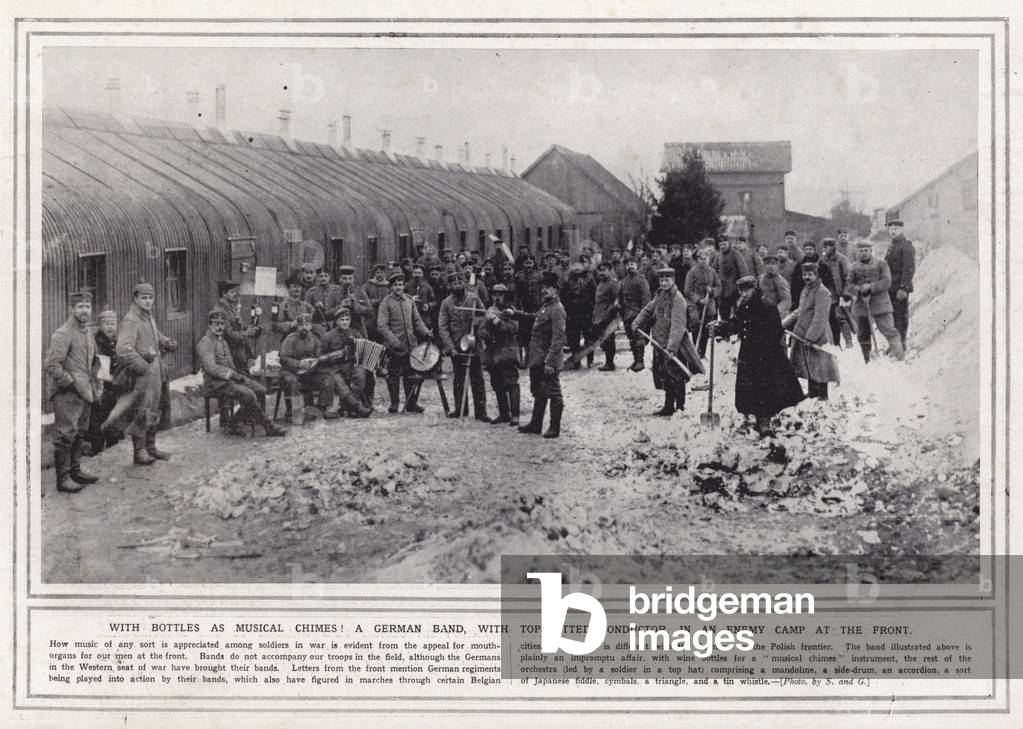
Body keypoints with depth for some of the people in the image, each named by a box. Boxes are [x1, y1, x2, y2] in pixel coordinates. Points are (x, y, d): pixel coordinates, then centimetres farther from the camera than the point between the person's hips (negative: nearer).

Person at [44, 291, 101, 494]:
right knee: (66, 436, -7)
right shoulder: (63, 334, -13)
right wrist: (70, 383, -17)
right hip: (67, 395, -9)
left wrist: (95, 383, 17)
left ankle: (75, 471, 27)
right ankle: (63, 479, -4)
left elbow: (94, 361, 29)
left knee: (79, 434, 16)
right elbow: (51, 365, -20)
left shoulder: (88, 333, 14)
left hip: (85, 393, 9)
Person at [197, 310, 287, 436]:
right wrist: (232, 374, -20)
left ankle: (234, 424, -7)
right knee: (248, 394, -27)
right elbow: (210, 367, -21)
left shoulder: (223, 341, 20)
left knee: (260, 390, -9)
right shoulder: (205, 343, -10)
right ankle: (268, 427, -17)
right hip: (216, 383, -9)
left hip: (229, 378, 9)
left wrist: (236, 375, 3)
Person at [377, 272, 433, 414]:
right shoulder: (386, 303, -5)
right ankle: (394, 405, 11)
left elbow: (417, 320, 17)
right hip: (394, 347, -4)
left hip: (411, 344, 5)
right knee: (394, 376, 2)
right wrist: (394, 342, -20)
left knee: (410, 375, 7)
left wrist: (425, 332, 0)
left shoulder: (409, 300, 11)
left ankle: (411, 404, 16)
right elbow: (381, 326, -12)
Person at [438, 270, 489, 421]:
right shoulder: (446, 303, 1)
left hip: (473, 345, -1)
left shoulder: (474, 298, 1)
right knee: (459, 379, 10)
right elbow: (442, 327, -3)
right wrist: (450, 347, -13)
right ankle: (460, 408, 22)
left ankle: (480, 412, 1)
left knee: (477, 379, -2)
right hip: (456, 346, 1)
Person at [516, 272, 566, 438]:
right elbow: (535, 318, 33)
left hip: (548, 361, -9)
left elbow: (558, 338, -22)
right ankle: (535, 424, 27)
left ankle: (554, 428, 9)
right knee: (538, 393, 17)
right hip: (537, 361, 9)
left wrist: (550, 362, -25)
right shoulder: (544, 306, 11)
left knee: (553, 394, 1)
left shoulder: (557, 309, -17)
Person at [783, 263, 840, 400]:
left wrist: (810, 337, -26)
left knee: (819, 366, -2)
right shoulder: (806, 290, 13)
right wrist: (784, 324, 18)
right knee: (808, 366, 15)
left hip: (817, 336, -9)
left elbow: (820, 318, -22)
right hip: (803, 336, 9)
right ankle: (812, 391, 26)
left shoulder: (822, 293, -17)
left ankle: (822, 394, 7)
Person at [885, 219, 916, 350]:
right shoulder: (891, 247, 18)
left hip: (900, 288, -8)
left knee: (901, 316, -5)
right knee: (892, 315, 10)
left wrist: (903, 288, -21)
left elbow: (909, 269, -15)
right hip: (891, 288, 8)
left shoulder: (907, 247, -8)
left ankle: (901, 344, -2)